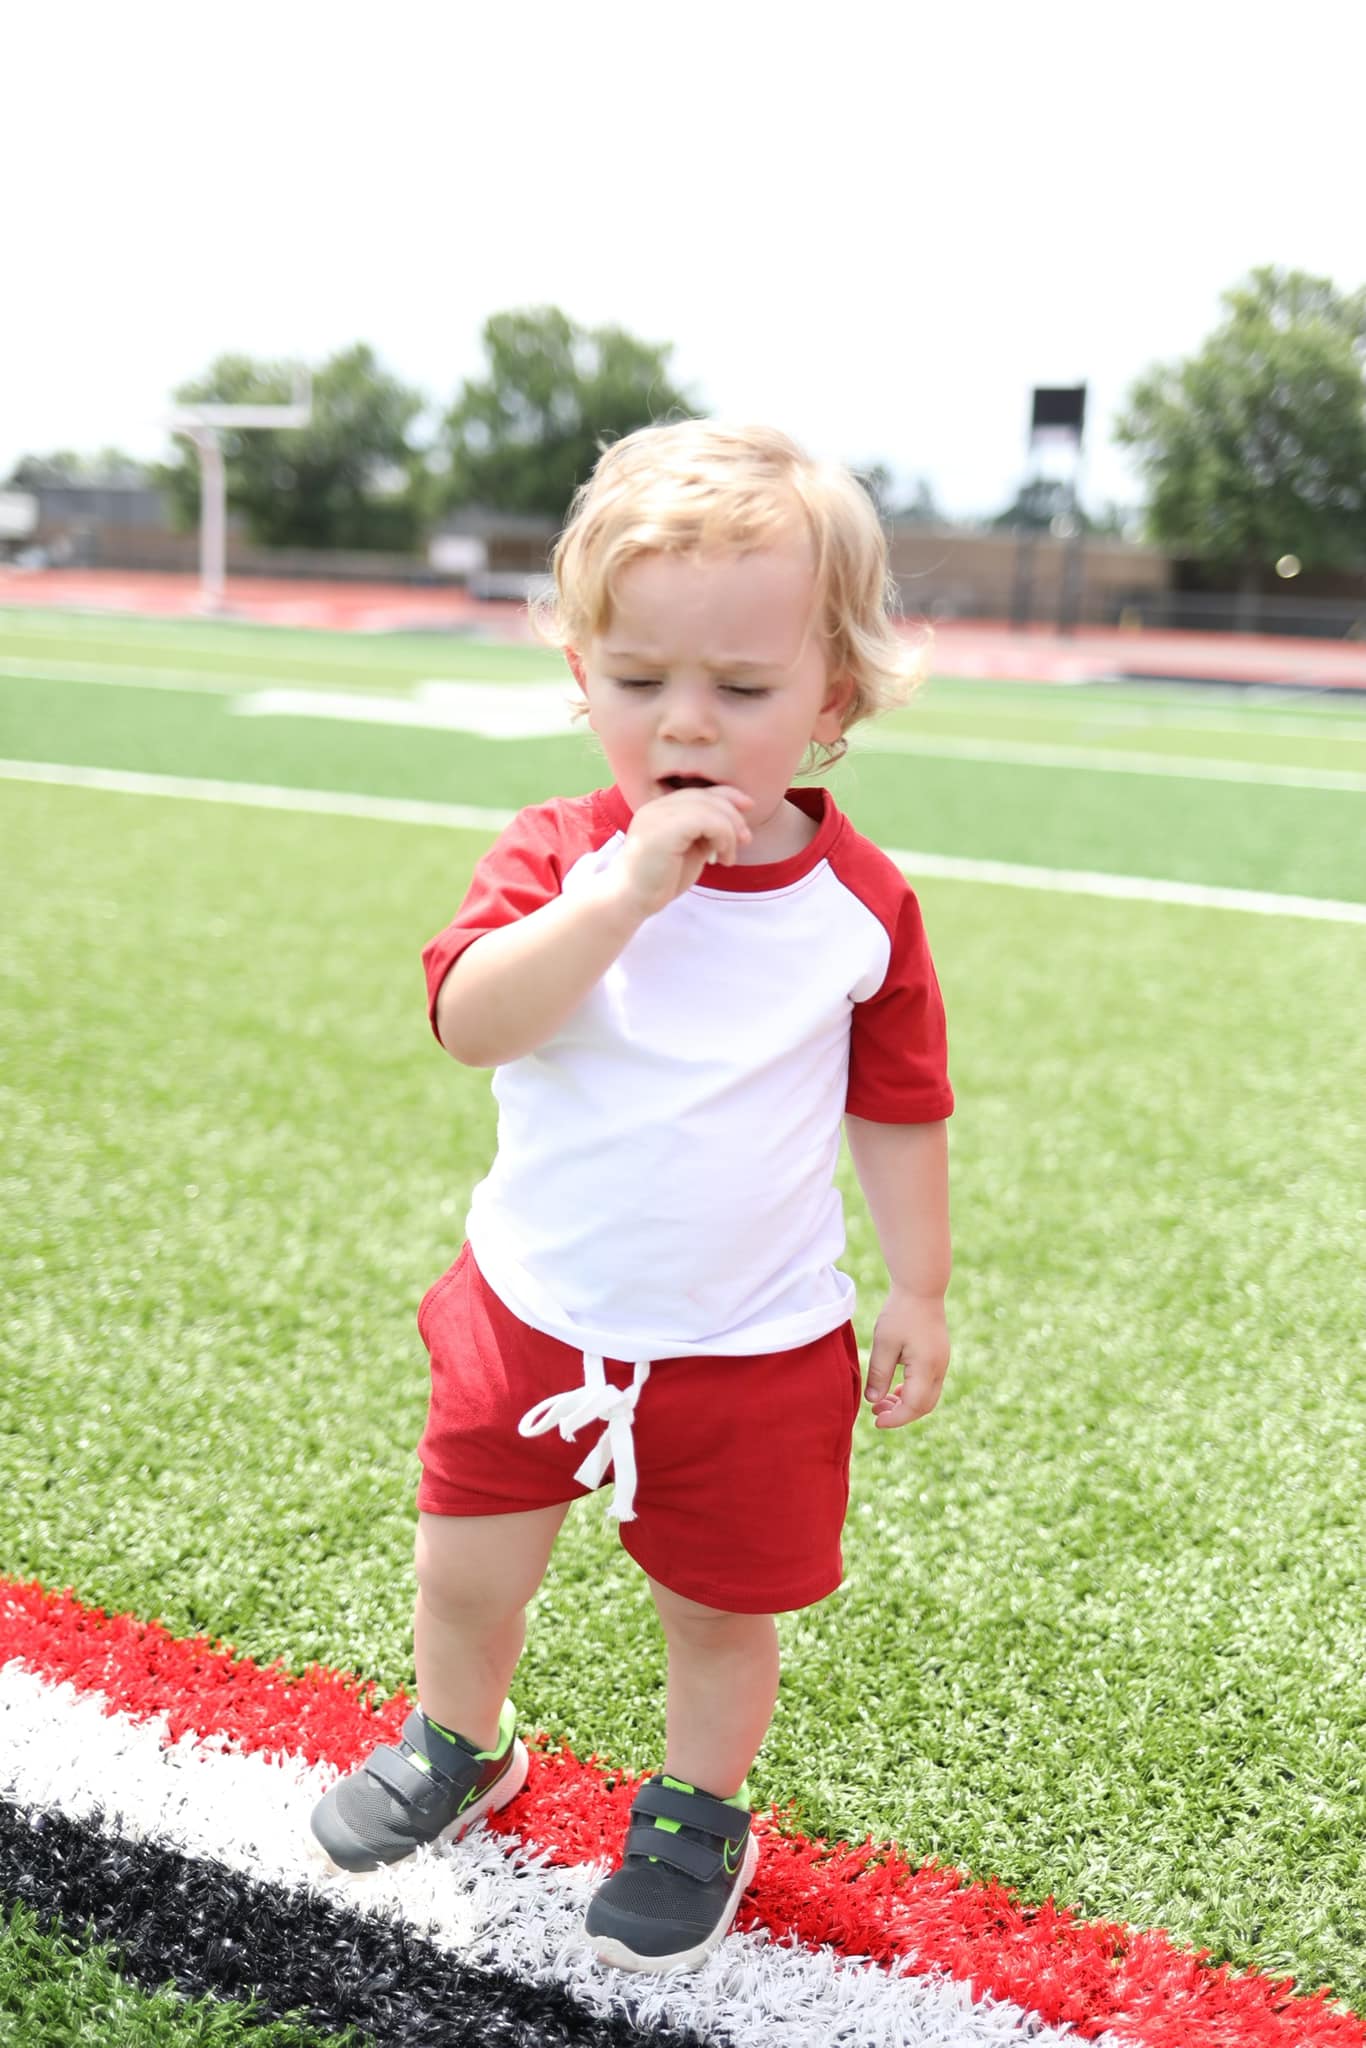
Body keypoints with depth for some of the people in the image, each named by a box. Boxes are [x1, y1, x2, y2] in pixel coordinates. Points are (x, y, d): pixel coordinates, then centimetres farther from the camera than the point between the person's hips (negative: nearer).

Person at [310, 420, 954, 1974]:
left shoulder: (860, 903, -9)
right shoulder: (561, 855, -10)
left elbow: (899, 1111, 1)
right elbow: (470, 1020, -26)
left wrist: (918, 1292, 4)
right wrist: (626, 889, -34)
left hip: (752, 1345, -1)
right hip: (532, 1312, 1)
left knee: (719, 1609, 15)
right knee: (465, 1573, 16)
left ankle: (696, 1816, 43)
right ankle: (458, 1745, 47)